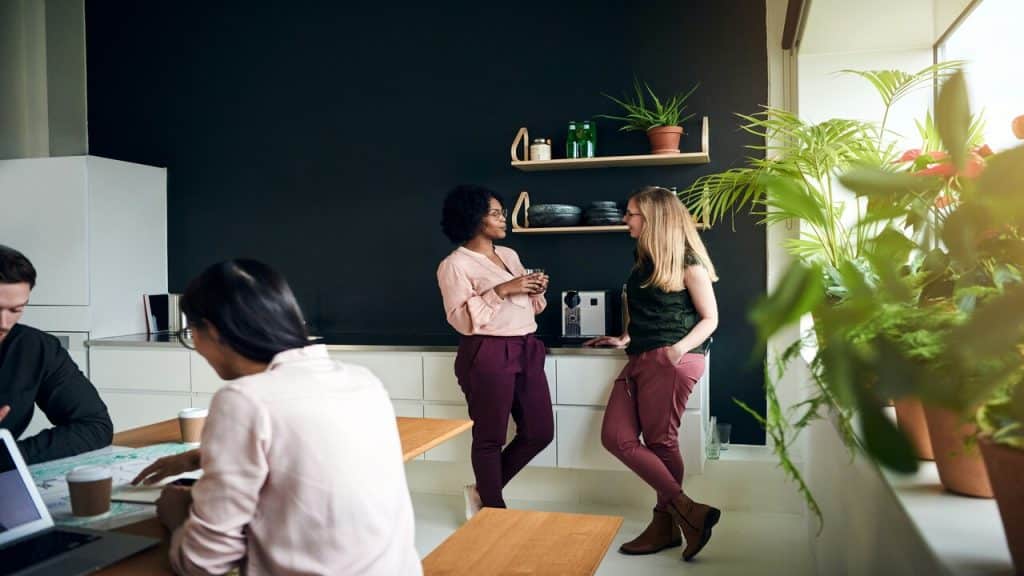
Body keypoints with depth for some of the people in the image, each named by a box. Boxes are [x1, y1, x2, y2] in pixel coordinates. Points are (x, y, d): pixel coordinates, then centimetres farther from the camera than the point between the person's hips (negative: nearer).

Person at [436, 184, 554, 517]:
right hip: (487, 355, -8)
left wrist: (536, 291, 1)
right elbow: (461, 319, -16)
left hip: (526, 350, 8)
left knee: (540, 431, 10)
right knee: (490, 437, 2)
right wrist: (501, 290, -21)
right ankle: (494, 509, 20)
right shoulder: (455, 265, -7)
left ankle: (483, 492, 27)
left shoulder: (510, 255, 16)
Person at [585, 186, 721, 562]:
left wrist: (679, 349, -20)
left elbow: (710, 319, -6)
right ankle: (687, 510, 2)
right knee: (616, 437, -2)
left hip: (672, 360, -8)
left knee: (660, 441, -4)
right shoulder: (644, 258, 17)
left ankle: (667, 524, 12)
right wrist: (625, 339, 20)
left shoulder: (687, 261, -6)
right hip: (641, 359, 8)